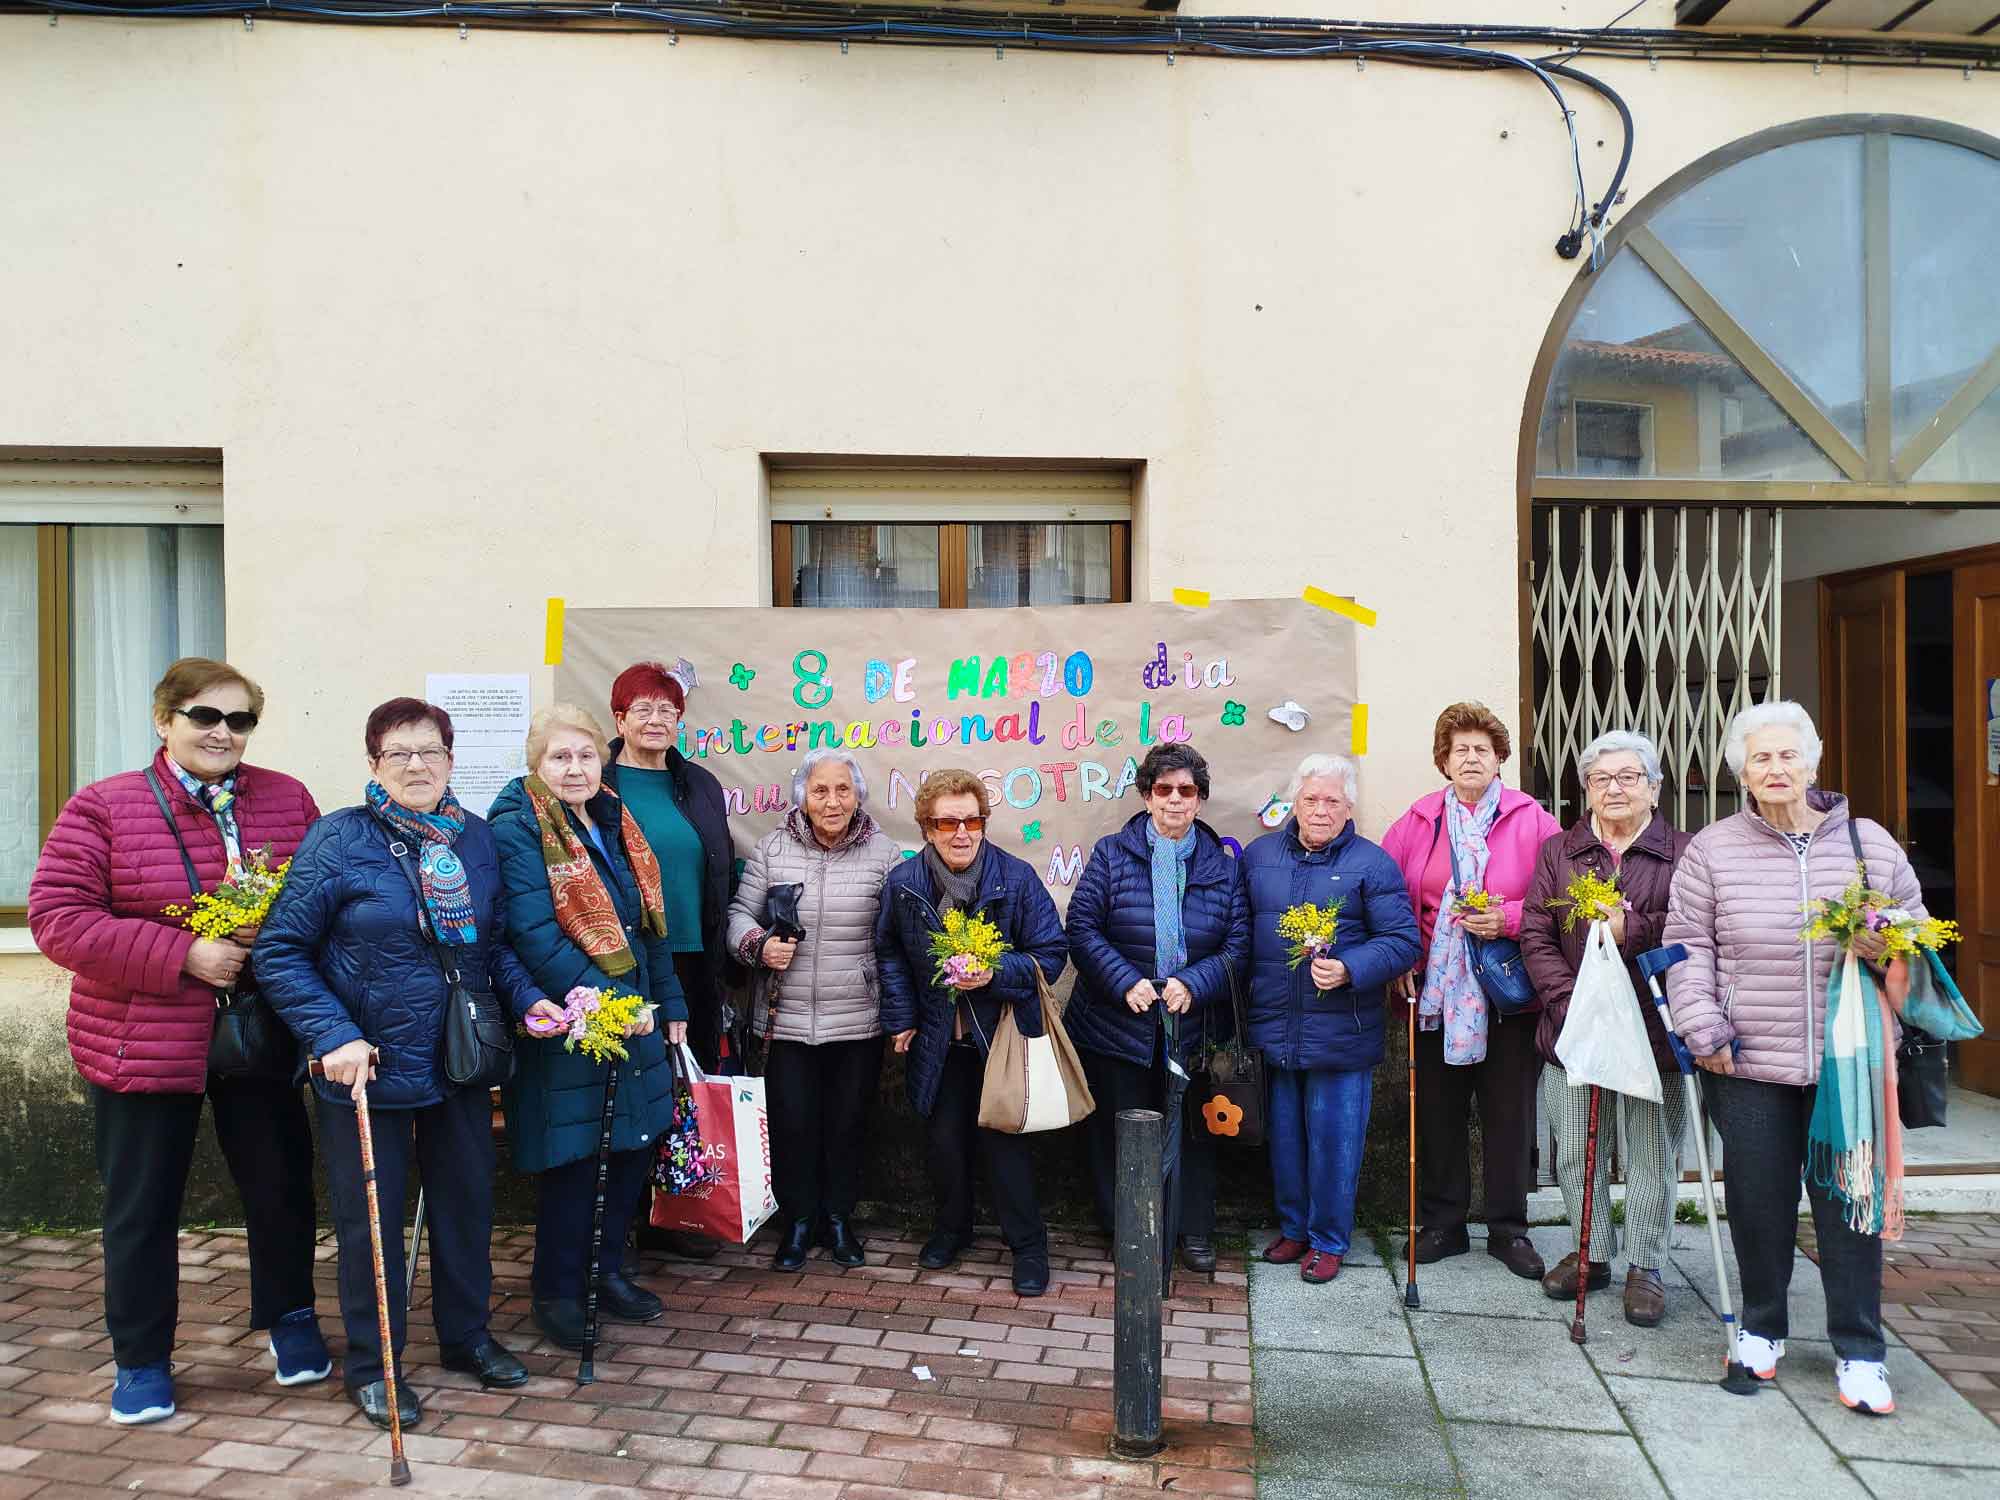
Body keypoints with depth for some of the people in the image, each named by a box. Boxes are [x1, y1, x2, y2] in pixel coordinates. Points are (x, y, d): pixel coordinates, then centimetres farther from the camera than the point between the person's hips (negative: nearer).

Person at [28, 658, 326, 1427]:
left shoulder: (289, 800, 2)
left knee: (282, 1185, 12)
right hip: (141, 1043, -2)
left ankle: (289, 1318, 36)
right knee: (142, 1207, 10)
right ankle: (141, 1358, 29)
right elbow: (56, 917, -11)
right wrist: (181, 954, -20)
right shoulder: (103, 807, -6)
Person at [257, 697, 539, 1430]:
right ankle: (370, 1364, 29)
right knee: (371, 1215, 9)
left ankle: (467, 1335, 38)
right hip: (368, 1067, -4)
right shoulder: (340, 839, -12)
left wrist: (529, 998, -5)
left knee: (467, 1201, 17)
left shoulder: (476, 839, 2)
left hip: (460, 1064, 4)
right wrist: (333, 1036, -20)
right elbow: (281, 952, -11)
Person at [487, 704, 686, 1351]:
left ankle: (607, 1272, 32)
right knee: (572, 1160, 3)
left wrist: (670, 1006, 14)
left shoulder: (615, 824, 10)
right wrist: (609, 1002, -23)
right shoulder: (517, 830, -12)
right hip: (564, 1026, -7)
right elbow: (534, 936, -21)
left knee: (633, 1146, 13)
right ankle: (557, 1292, 23)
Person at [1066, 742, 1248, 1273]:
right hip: (1118, 1024, -1)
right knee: (1121, 1130, 9)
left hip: (1193, 1025, 1)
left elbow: (1239, 944, -1)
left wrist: (1194, 984, -16)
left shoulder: (1221, 865, 3)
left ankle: (1195, 1231, 27)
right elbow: (1082, 927, -8)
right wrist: (1126, 982, -18)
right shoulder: (1111, 854, -2)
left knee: (1191, 1130, 11)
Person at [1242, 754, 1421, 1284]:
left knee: (1333, 1137, 4)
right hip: (1273, 1031, 3)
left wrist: (1349, 970, -21)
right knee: (1284, 1134, 13)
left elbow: (1403, 941, -7)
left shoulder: (1372, 864, -3)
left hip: (1340, 1035, -3)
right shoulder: (1259, 855, 8)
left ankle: (1328, 1240, 21)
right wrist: (1242, 997, 6)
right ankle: (1292, 1227, 31)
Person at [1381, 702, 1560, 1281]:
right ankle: (1443, 1224, 23)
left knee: (1509, 1113, 7)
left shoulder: (1531, 820, -2)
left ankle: (1509, 1229, 22)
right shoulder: (1418, 821, 4)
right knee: (1438, 1110, 9)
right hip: (1436, 991, 2)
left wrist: (1508, 918, -19)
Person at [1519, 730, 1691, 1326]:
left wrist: (1629, 929, -21)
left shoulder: (1683, 853, -1)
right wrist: (1570, 1000, -10)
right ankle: (1592, 1253, 29)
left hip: (1653, 1030, -3)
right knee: (1575, 1153, 12)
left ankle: (1645, 1266, 22)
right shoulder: (1558, 852, 8)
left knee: (1651, 1155, 7)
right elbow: (1535, 935, 1)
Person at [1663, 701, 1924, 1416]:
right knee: (1759, 1203, 9)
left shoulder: (1871, 842, 4)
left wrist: (1890, 944, -8)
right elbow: (1689, 947, 2)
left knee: (1850, 1204, 6)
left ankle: (1859, 1352, 21)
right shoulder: (1712, 850, 0)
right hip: (1750, 1065, 0)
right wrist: (1704, 1033, -6)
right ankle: (1762, 1328, 30)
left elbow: (1916, 925, 15)